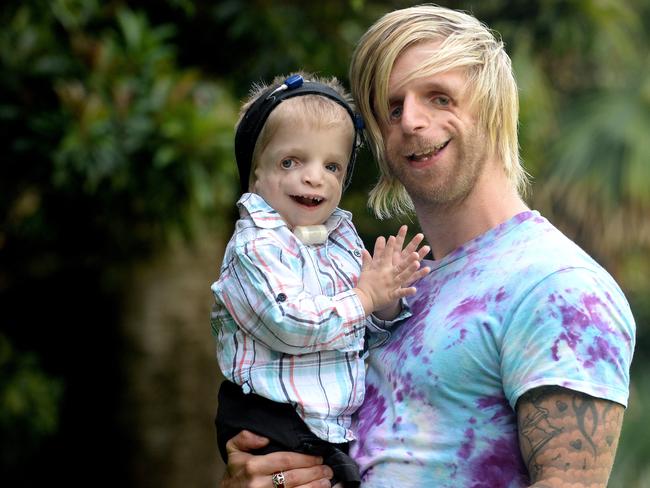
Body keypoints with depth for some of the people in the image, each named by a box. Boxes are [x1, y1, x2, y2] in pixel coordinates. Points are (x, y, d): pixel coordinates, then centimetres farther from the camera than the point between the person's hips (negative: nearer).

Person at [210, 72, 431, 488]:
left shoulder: (343, 239, 8)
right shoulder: (256, 247, -15)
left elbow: (368, 332, 14)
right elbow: (290, 326, -27)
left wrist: (388, 305, -8)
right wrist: (365, 297, -18)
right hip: (273, 427, -7)